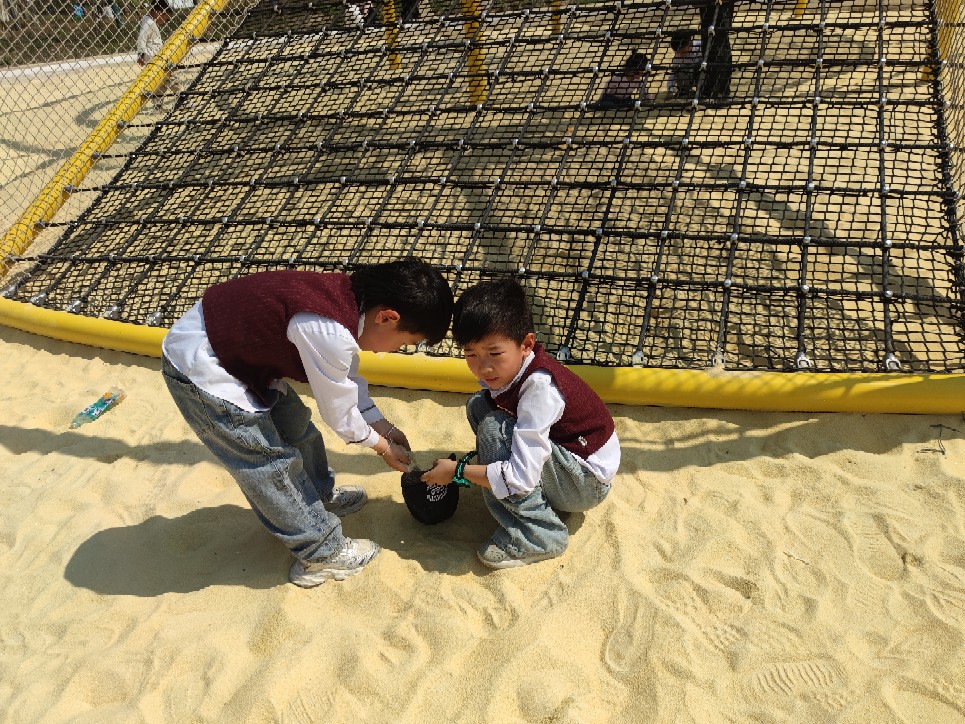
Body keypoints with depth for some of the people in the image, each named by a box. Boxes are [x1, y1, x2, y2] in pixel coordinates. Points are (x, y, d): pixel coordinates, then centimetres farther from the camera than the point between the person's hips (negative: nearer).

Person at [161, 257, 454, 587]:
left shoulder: (351, 296, -7)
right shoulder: (330, 332, -34)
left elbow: (349, 381, 8)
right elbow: (339, 412, -18)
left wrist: (382, 426, 11)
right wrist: (383, 447, -2)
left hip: (240, 347, 9)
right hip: (199, 369, -9)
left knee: (297, 427, 20)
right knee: (272, 464, 0)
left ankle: (319, 496, 44)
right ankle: (321, 554, 15)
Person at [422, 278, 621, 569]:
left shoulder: (540, 387, -33)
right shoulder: (506, 368, -10)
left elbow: (521, 478, -36)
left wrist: (457, 471, -24)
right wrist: (469, 460, -11)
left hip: (588, 482, -8)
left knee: (495, 428, -27)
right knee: (479, 406, -2)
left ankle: (536, 536, -15)